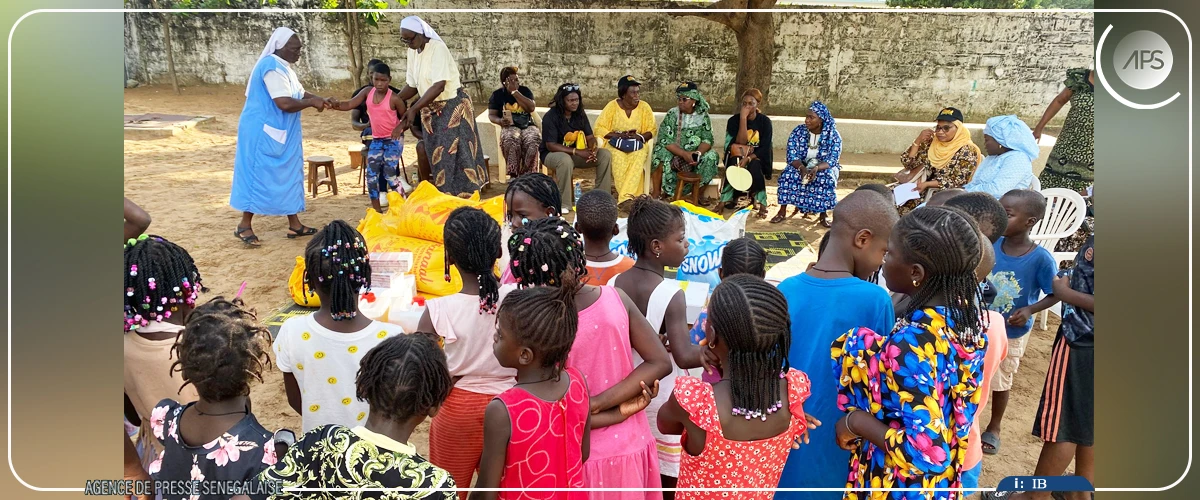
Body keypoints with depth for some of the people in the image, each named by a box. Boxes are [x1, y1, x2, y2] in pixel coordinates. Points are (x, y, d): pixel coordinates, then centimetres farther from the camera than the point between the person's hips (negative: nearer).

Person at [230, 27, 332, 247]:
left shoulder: (283, 67, 12)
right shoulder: (273, 67, -21)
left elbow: (299, 93, 17)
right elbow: (285, 103, -29)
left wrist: (319, 99, -3)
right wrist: (312, 102, -16)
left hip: (280, 133, 11)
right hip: (263, 132, -11)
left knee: (289, 175, 12)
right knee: (259, 175, -4)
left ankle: (294, 224, 18)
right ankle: (244, 225, 5)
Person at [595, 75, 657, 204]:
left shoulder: (644, 107, 2)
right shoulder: (612, 106, -3)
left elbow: (652, 130, 3)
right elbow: (599, 128, -5)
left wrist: (640, 136, -18)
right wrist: (619, 135, -18)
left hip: (637, 145, 1)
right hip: (614, 144, -1)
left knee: (638, 159, -33)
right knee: (618, 160, -34)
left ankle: (625, 197, -35)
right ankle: (630, 196, -29)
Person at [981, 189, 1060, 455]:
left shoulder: (1041, 258, -24)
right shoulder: (990, 244, -17)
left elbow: (1055, 294, -13)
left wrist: (1030, 310, -27)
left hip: (1011, 333, -2)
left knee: (1000, 381, 19)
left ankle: (994, 428, 43)